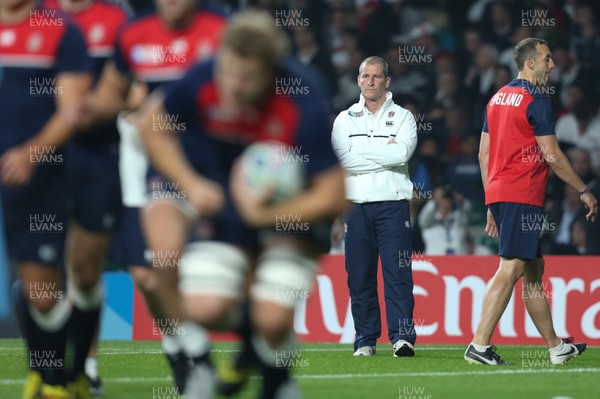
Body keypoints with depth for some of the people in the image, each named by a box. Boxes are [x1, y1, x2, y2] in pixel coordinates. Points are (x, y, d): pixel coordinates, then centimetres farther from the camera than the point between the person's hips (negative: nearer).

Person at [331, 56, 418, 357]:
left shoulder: (402, 117, 7)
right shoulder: (345, 119, 12)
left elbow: (401, 153, -12)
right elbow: (341, 159, -4)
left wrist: (360, 152, -7)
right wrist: (383, 153, -7)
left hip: (392, 205, -2)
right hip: (356, 205, 2)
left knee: (397, 273, -9)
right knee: (359, 275, 2)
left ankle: (402, 337, -13)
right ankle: (365, 339, 8)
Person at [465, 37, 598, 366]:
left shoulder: (498, 98, 16)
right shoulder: (536, 100, -9)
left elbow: (483, 155, 17)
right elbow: (552, 156, -11)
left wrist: (492, 207, 21)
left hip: (498, 193, 9)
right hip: (523, 197, -9)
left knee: (533, 269, 15)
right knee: (511, 268, -11)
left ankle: (556, 347, 21)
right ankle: (479, 345, -16)